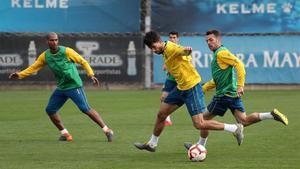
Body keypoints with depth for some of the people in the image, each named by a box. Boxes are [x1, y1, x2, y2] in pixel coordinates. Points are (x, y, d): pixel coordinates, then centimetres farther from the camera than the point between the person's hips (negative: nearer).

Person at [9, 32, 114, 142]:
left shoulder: (66, 51, -13)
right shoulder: (45, 56, 1)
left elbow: (83, 62, -7)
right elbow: (33, 68, 9)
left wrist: (91, 75, -18)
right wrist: (20, 75, -4)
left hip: (74, 86, -6)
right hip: (61, 88, 6)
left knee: (85, 109, -14)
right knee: (50, 110, 3)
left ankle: (107, 131, -8)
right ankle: (65, 134, 16)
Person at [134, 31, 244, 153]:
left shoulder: (170, 48, -20)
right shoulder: (164, 52, 10)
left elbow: (183, 51, -43)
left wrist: (186, 50, -67)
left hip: (191, 87, -10)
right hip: (181, 87, 10)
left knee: (199, 124, -13)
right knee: (161, 114, 15)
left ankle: (235, 128, -4)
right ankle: (152, 144, 34)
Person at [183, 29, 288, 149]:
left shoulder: (221, 53, -11)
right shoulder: (217, 54, 21)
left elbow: (239, 64, -23)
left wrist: (240, 85, -29)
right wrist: (203, 89, 27)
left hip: (224, 94, -9)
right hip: (233, 94, 9)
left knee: (205, 118, 5)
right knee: (244, 121, 1)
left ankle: (201, 145, 15)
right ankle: (272, 115, -8)